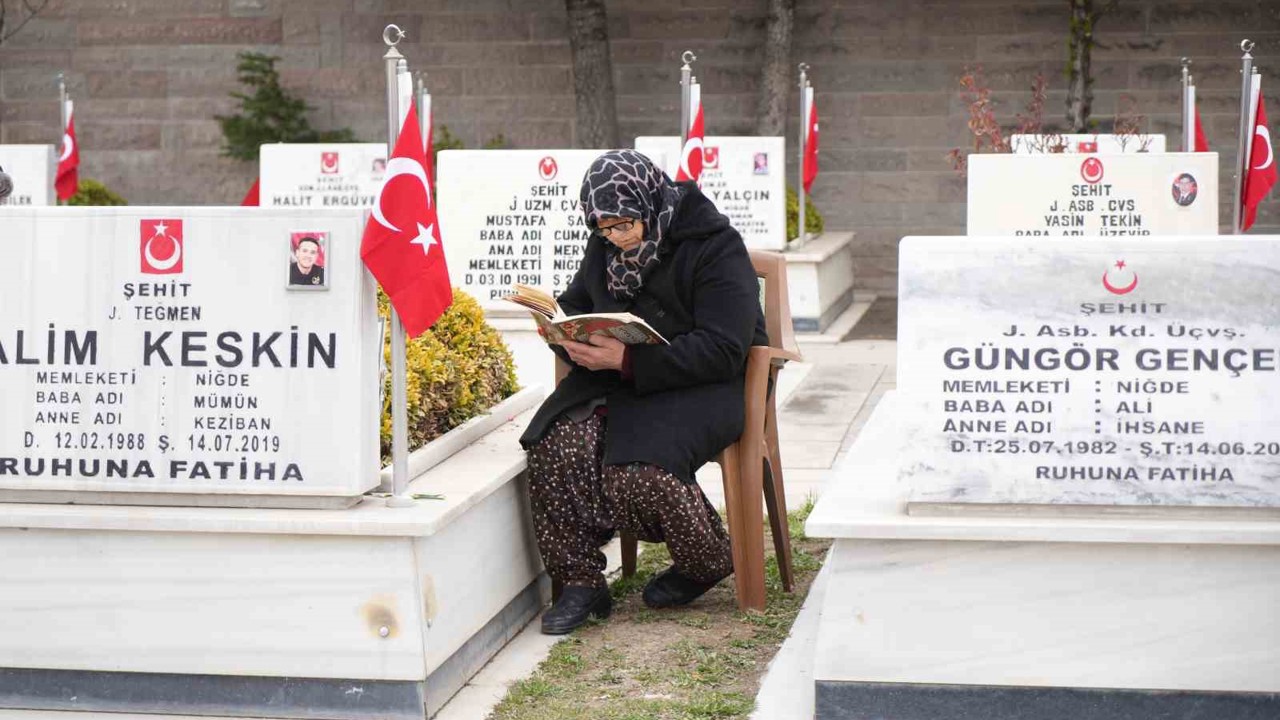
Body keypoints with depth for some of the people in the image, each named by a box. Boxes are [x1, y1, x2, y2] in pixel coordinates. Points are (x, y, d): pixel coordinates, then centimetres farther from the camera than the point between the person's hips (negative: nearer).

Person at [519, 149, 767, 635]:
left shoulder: (717, 248, -12)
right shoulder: (606, 248, 9)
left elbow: (722, 351, -19)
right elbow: (574, 305, 22)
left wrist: (628, 360, -28)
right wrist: (575, 342, -5)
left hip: (700, 388, -6)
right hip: (617, 381, 6)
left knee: (637, 470, -32)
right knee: (557, 447, -25)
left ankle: (708, 564, -3)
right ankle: (580, 582, -15)